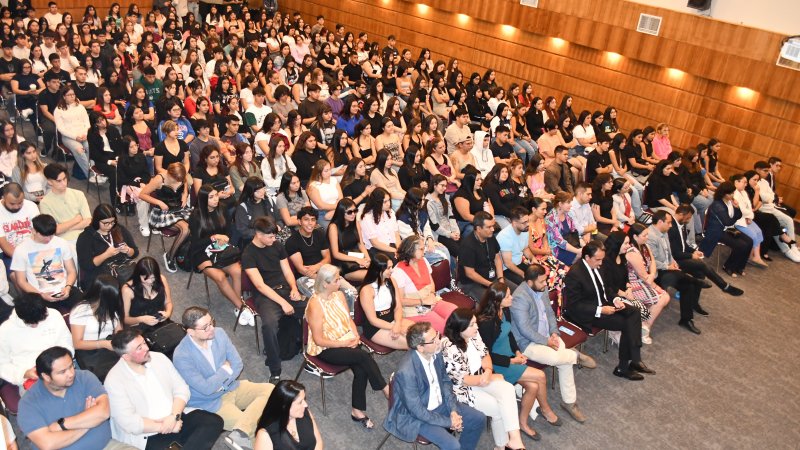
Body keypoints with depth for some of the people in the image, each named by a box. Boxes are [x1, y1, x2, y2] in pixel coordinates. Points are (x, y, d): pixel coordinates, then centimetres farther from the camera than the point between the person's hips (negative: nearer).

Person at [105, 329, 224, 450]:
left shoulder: (159, 358, 4)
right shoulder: (114, 380, -10)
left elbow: (181, 389, 4)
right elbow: (129, 422, -15)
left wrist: (174, 416, -14)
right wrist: (164, 427, -16)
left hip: (177, 420, 6)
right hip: (149, 436, -6)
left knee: (214, 421, -18)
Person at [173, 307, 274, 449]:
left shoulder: (219, 333, -8)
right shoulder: (181, 356, -25)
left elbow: (238, 364, -2)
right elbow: (206, 388, -24)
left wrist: (220, 384, -16)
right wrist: (225, 369, -12)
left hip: (231, 387, 8)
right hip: (210, 402, -7)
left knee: (270, 390, -17)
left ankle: (240, 432, -28)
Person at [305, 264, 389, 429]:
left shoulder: (339, 295, 2)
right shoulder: (315, 305, -19)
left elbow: (349, 319, 11)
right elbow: (319, 340, -17)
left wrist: (355, 336, -7)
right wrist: (344, 343, -17)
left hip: (347, 342, 6)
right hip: (326, 349, -6)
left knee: (361, 370, -22)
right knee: (363, 356, -27)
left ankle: (358, 411, -8)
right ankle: (386, 389, -13)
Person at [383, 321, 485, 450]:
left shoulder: (435, 353, -12)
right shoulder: (406, 372, -34)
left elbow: (445, 381, 5)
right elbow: (417, 410, -26)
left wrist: (453, 410, -7)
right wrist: (448, 421, -17)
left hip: (440, 404, 7)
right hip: (417, 415, -7)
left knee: (479, 419, 5)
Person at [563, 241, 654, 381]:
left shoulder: (595, 266, -1)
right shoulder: (574, 274, -25)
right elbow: (573, 306, -23)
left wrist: (615, 299, -3)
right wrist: (600, 310, -26)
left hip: (602, 303, 9)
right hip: (588, 313, -9)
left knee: (634, 312, -7)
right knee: (625, 324, -17)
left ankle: (634, 360, -10)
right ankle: (623, 367, -1)